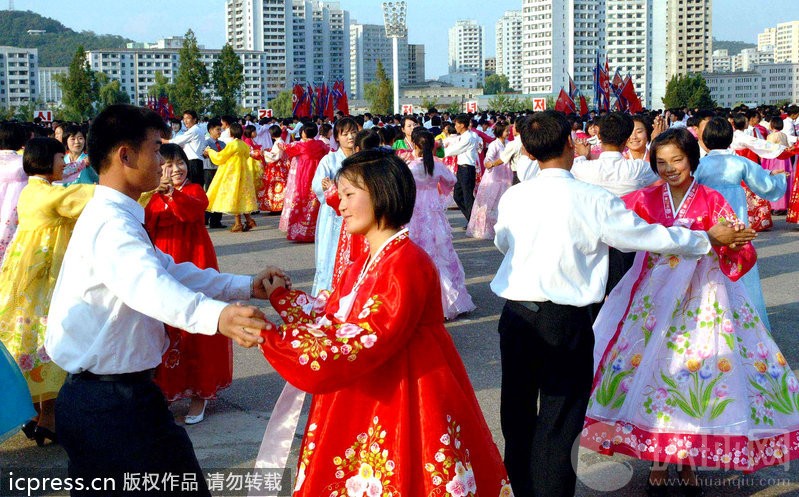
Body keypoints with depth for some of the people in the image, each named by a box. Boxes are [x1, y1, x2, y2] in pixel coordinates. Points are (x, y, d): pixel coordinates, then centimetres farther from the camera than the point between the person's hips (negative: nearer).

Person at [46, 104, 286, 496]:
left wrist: (246, 286, 6)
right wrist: (216, 316, -58)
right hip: (114, 403, -11)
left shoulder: (107, 216, 14)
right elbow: (147, 283, -40)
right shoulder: (112, 222, -20)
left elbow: (168, 271, 16)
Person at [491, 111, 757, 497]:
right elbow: (654, 236, -2)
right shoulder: (594, 201, -11)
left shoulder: (512, 197, 0)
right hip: (565, 322, -4)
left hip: (516, 316, 4)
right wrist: (711, 238, 14)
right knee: (558, 422, 4)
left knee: (517, 412, 17)